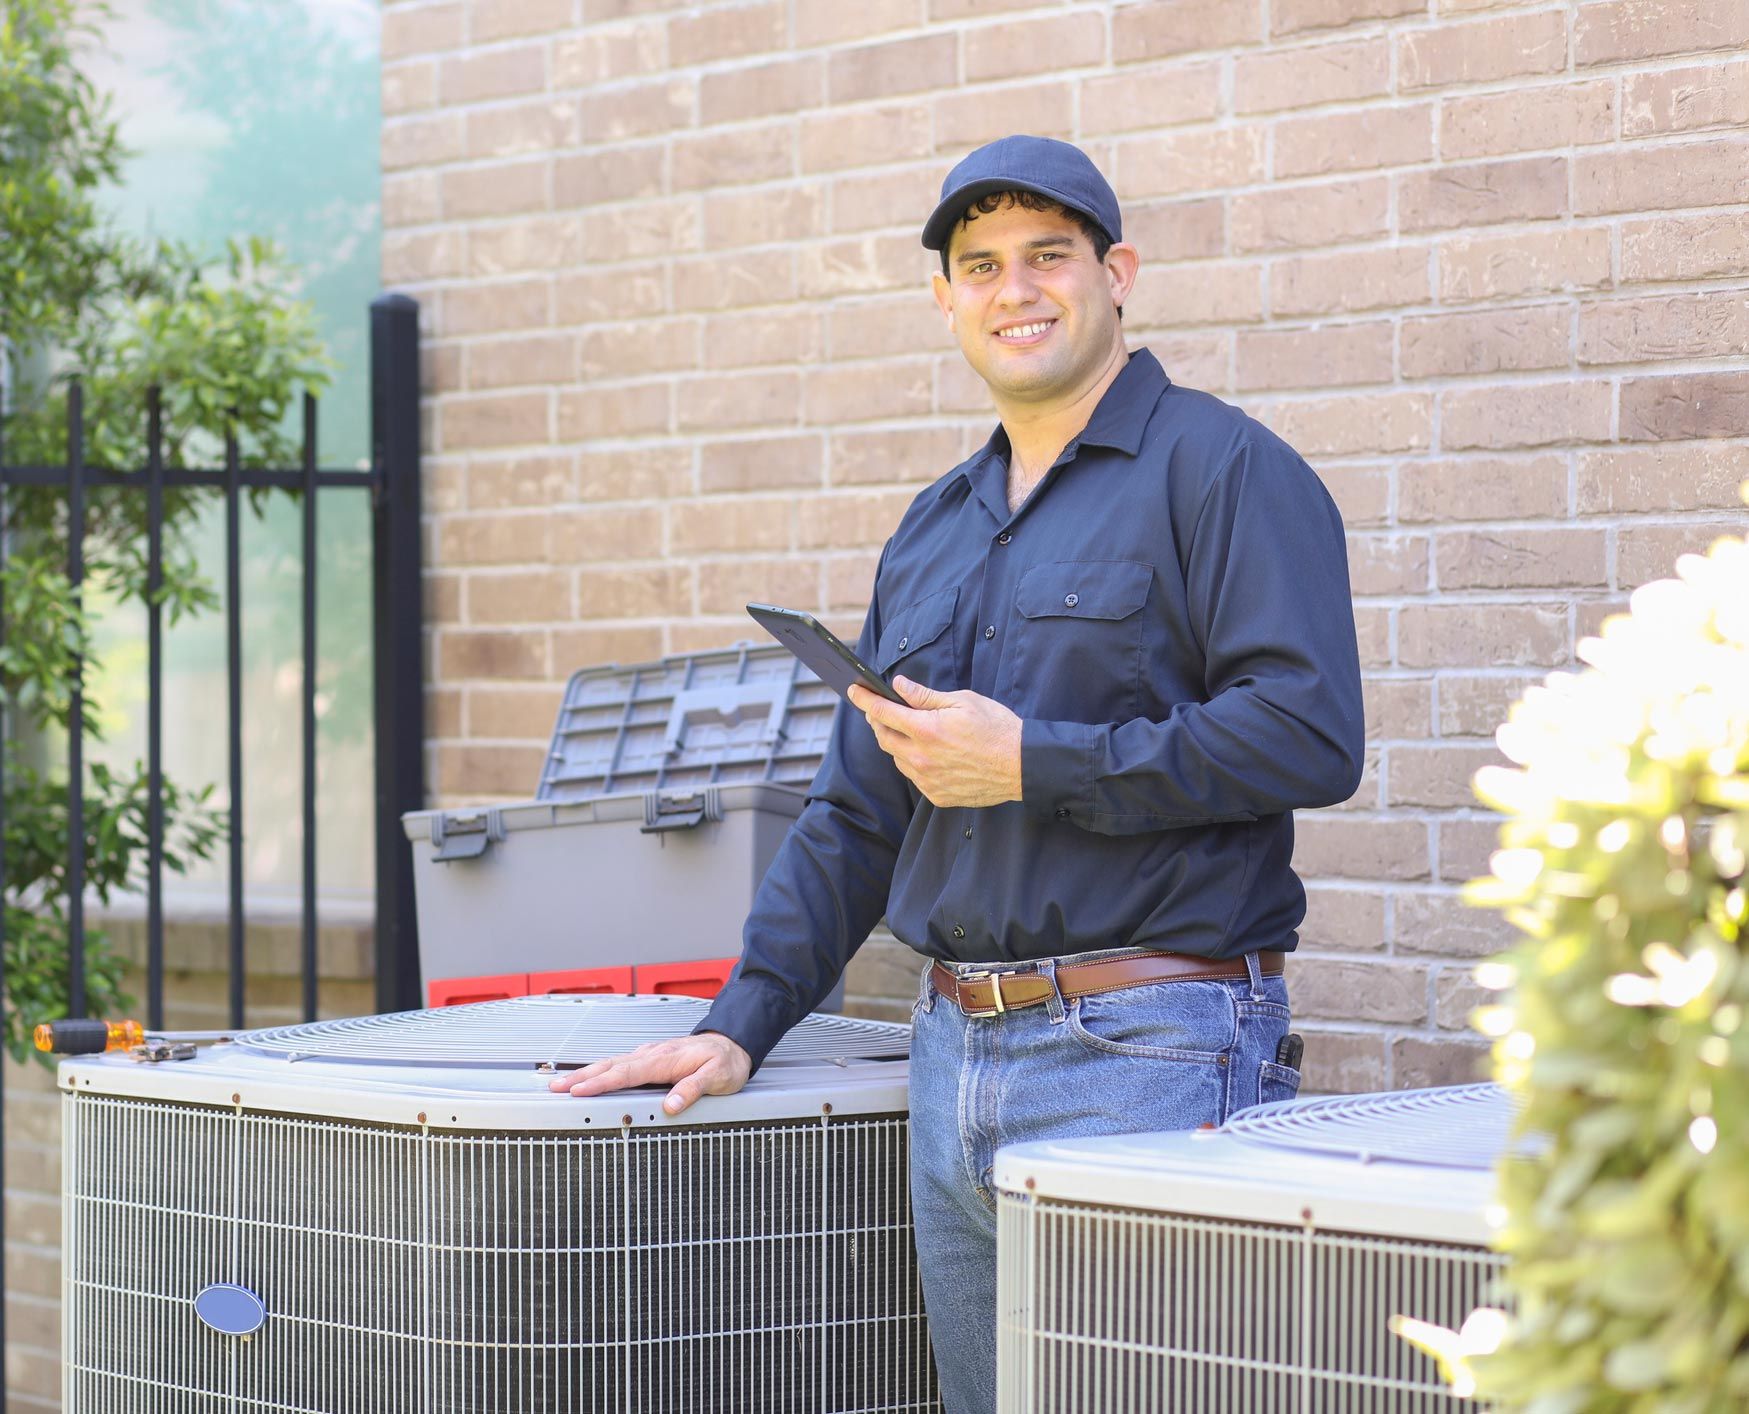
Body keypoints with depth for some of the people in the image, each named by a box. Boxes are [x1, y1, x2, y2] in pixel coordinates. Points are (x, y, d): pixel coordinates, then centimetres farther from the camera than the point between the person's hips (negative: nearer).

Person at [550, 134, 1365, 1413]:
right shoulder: (935, 529, 19)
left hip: (1146, 1060, -7)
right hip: (955, 1054, 7)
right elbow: (857, 814, 22)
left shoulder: (1224, 471, -4)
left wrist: (1031, 764, -14)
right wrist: (741, 1023, 12)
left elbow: (1310, 735, -16)